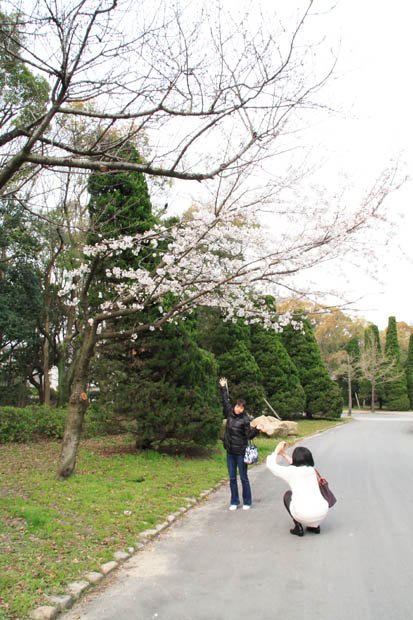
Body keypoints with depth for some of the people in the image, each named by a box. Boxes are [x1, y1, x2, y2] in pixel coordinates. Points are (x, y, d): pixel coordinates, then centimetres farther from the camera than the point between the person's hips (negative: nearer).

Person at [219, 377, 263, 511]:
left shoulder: (245, 419, -10)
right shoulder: (230, 414, 1)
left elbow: (249, 435, -8)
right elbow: (225, 401, 12)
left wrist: (257, 430, -24)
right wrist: (223, 388, 16)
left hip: (241, 452, -5)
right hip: (230, 451, 5)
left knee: (244, 478, 6)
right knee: (232, 478, 12)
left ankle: (247, 502, 18)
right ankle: (234, 502, 22)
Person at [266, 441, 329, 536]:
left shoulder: (290, 472, -3)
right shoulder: (312, 470, 11)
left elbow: (271, 464, 8)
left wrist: (277, 451, 21)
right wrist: (284, 454, 36)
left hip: (303, 516, -5)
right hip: (323, 513, 5)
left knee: (287, 494, 24)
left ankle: (298, 528, 16)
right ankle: (315, 525, 20)